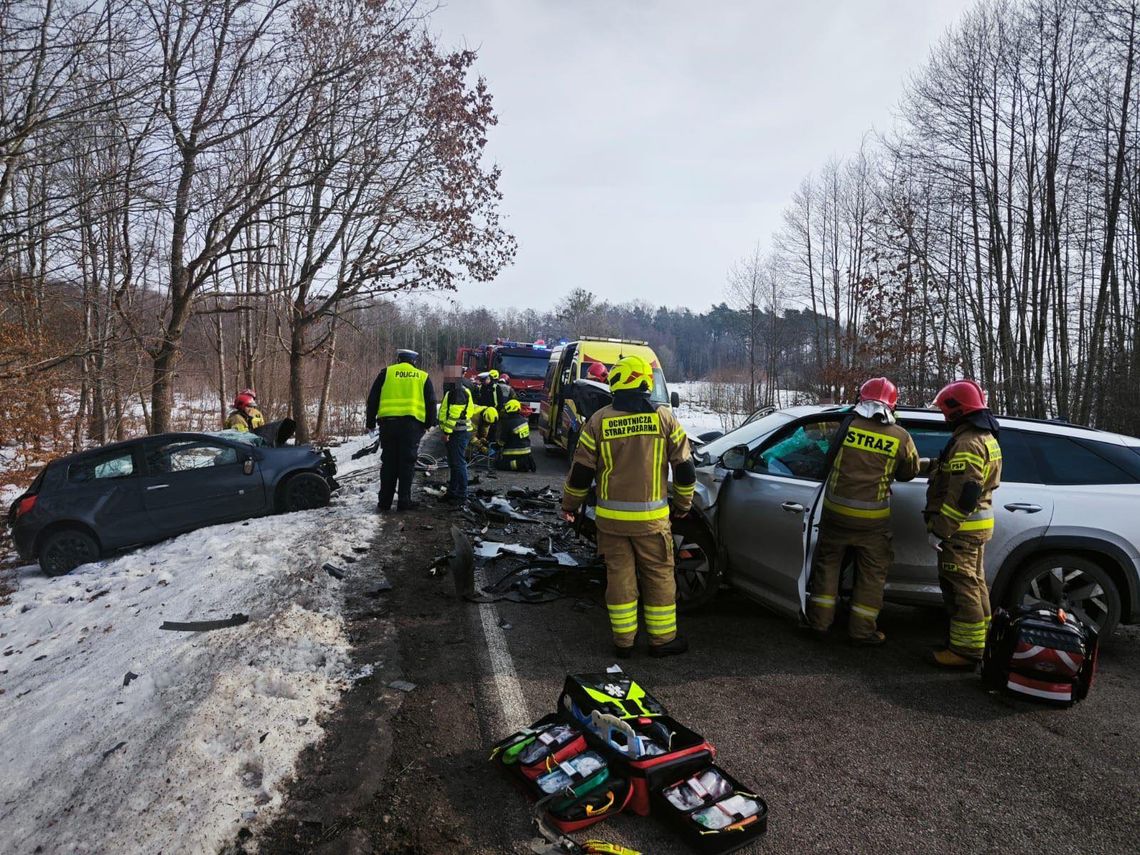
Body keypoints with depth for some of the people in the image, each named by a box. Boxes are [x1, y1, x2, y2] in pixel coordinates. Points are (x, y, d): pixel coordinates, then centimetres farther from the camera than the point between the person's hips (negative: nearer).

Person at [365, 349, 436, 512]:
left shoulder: (386, 373, 11)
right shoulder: (423, 376, 12)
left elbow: (372, 399, 9)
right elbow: (431, 403, 12)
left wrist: (370, 422, 16)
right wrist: (428, 424, 21)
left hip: (388, 422, 1)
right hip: (413, 423, -1)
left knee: (388, 462, 7)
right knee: (407, 463, 4)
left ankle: (384, 502, 9)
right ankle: (404, 502, 4)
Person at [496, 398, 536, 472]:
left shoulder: (508, 423, -18)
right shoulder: (524, 420, 1)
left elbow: (502, 442, -11)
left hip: (513, 454, -7)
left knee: (497, 463, 5)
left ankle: (519, 464, -14)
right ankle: (527, 463, 4)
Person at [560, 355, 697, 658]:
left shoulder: (599, 421, -3)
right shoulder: (664, 418, -3)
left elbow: (581, 471, -1)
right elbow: (685, 469, 0)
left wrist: (569, 504, 15)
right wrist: (682, 505, 15)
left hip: (611, 518, 1)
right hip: (651, 518, -1)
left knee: (619, 576, 11)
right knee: (659, 577, 11)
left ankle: (623, 641, 18)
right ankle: (662, 639, 20)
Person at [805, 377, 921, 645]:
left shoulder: (846, 425, -6)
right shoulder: (900, 437, -5)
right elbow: (909, 473, 9)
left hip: (836, 510, 1)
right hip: (872, 518, -1)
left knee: (827, 562, 15)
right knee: (872, 572, 12)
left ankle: (820, 621, 21)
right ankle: (862, 630, 17)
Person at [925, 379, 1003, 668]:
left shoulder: (967, 443, -21)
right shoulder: (986, 438, 14)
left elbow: (963, 495, -26)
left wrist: (939, 530, -23)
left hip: (961, 528, -11)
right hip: (979, 524, 11)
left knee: (960, 588, -4)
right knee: (975, 583, 20)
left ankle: (966, 650, 2)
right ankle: (981, 639, 32)